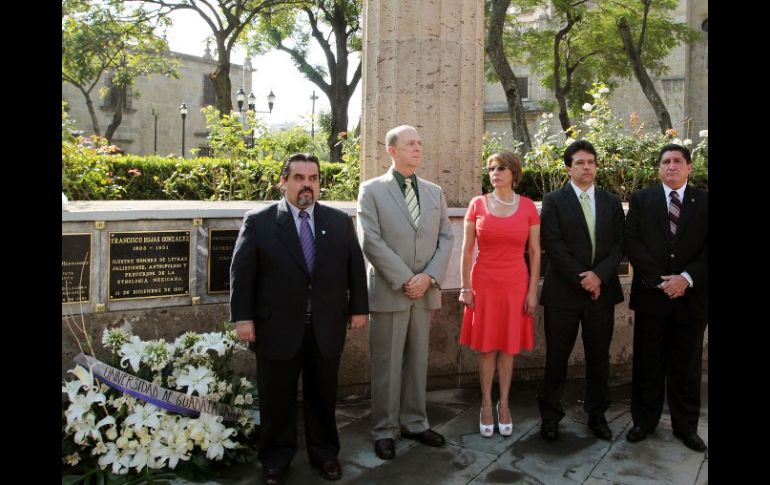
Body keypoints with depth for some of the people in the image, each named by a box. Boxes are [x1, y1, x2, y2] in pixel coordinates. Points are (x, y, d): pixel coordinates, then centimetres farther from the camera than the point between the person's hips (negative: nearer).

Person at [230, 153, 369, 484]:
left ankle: (325, 453, 33)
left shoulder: (340, 221, 6)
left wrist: (358, 308, 7)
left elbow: (355, 267, 10)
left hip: (327, 328, 2)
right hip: (278, 329, -2)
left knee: (323, 395, 15)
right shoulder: (258, 221, -2)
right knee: (277, 398, 11)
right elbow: (241, 272, -3)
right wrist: (243, 317, -8)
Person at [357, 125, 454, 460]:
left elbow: (446, 238, 7)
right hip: (389, 291, -4)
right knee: (387, 365, 4)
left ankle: (414, 423, 26)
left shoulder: (434, 192, 12)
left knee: (418, 361, 13)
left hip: (425, 292, 4)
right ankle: (385, 430, 16)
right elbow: (371, 242, -11)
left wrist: (429, 277, -9)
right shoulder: (372, 190, -2)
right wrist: (404, 281, -14)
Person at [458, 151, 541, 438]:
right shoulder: (477, 204, 0)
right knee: (486, 347, 6)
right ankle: (486, 405, 19)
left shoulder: (528, 207, 1)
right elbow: (467, 249, 2)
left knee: (508, 346, 9)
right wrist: (465, 287, -3)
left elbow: (535, 252, 3)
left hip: (516, 284, 0)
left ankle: (504, 404, 22)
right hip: (484, 283, 0)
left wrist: (533, 290, -1)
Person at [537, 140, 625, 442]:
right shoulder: (554, 201, 0)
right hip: (563, 292, -3)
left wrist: (599, 275, -11)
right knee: (557, 357, 4)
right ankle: (550, 416, 17)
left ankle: (597, 414, 26)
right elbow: (553, 245, -9)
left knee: (599, 357, 11)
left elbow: (619, 244, 4)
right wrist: (582, 280, -13)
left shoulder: (611, 202, 10)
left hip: (602, 291, 3)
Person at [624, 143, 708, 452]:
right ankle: (644, 421, 21)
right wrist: (661, 280, -12)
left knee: (687, 366, 10)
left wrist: (687, 278, -16)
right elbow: (632, 242, -4)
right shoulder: (641, 199, 4)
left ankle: (686, 427, 23)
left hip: (691, 296, 0)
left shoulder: (705, 202, 4)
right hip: (651, 294, 0)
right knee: (647, 364, 8)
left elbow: (707, 249, -3)